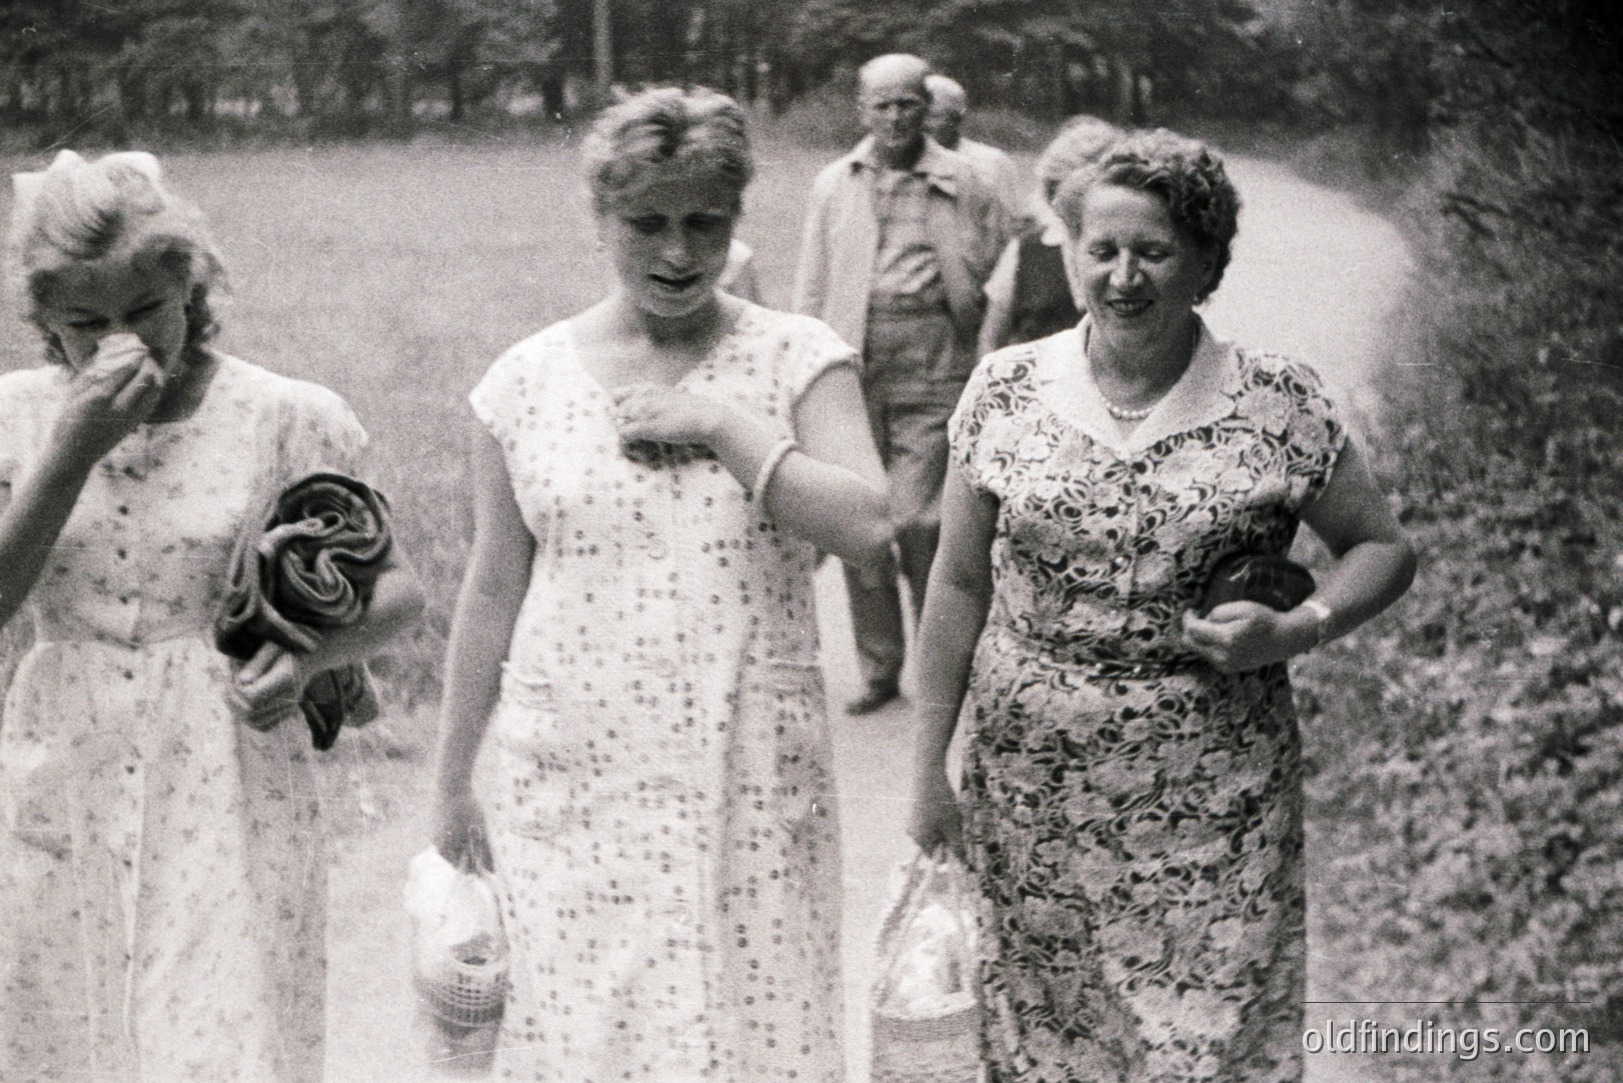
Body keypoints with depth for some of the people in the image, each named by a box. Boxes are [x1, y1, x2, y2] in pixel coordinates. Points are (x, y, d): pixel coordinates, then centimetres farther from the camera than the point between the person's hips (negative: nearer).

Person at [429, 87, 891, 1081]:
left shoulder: (797, 359, 0)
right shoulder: (528, 381, 4)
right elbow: (493, 591, 9)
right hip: (570, 785, 1)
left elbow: (867, 529, -12)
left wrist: (725, 423, -15)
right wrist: (453, 784, 12)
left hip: (749, 785, -1)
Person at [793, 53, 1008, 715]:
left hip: (930, 369, -3)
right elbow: (812, 288, 14)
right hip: (850, 365, 3)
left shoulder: (964, 184, 3)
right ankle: (879, 669, 18)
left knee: (917, 522, -9)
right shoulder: (834, 184, 12)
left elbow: (998, 272, 8)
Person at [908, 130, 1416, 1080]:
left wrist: (1298, 631, -14)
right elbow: (961, 583, 5)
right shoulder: (1007, 390, -1)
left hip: (1212, 807, -1)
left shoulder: (1281, 406, -6)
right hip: (1029, 796, 2)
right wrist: (931, 770, 6)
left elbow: (1383, 548, 5)